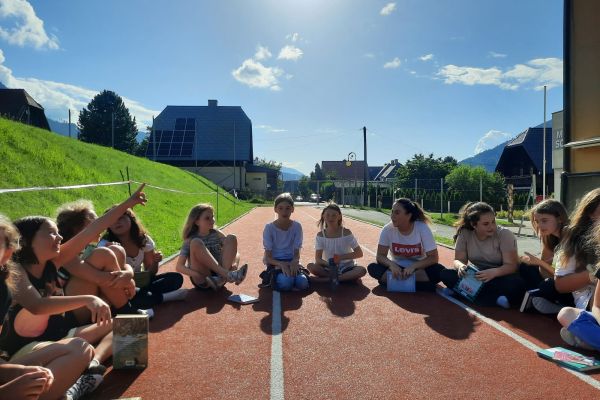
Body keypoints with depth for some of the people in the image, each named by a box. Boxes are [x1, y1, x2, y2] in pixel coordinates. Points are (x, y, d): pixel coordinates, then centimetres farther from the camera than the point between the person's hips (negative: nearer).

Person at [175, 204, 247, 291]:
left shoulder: (216, 234, 11)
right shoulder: (190, 241, 2)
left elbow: (235, 252, 7)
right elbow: (179, 267, -8)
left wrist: (235, 264, -16)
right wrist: (196, 275, -26)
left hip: (219, 274, 3)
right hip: (202, 281, -2)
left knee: (231, 238, -11)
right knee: (196, 243, -24)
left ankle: (223, 276, -31)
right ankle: (227, 274, -35)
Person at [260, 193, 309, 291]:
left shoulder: (297, 226, -2)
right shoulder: (269, 228, -8)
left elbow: (296, 253, -1)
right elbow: (268, 257, -8)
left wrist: (294, 262, -25)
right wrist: (281, 264, -28)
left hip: (291, 262, 3)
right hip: (275, 263, -2)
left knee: (302, 283, -28)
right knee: (285, 283, -34)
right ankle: (271, 277, -3)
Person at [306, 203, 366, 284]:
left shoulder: (346, 232, -8)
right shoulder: (321, 235, -4)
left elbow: (359, 253, -9)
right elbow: (318, 259, -10)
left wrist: (341, 257, -20)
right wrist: (328, 263, -31)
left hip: (346, 267, -1)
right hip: (329, 268, 1)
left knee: (362, 270, -31)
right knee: (310, 266, -25)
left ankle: (325, 279, -28)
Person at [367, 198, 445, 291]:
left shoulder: (423, 229, -18)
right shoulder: (388, 229, -14)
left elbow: (433, 258, -17)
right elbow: (380, 256, -10)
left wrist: (413, 266, -32)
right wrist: (391, 264, -32)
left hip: (418, 269, -1)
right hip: (396, 268, 1)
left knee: (438, 270, -31)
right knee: (372, 268, -24)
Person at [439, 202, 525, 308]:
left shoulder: (505, 234, -14)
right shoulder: (465, 234, -7)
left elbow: (511, 266, -18)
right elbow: (458, 260, -4)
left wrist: (493, 272, -40)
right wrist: (461, 266, -30)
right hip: (476, 276, 3)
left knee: (517, 284, -36)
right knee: (446, 274, -21)